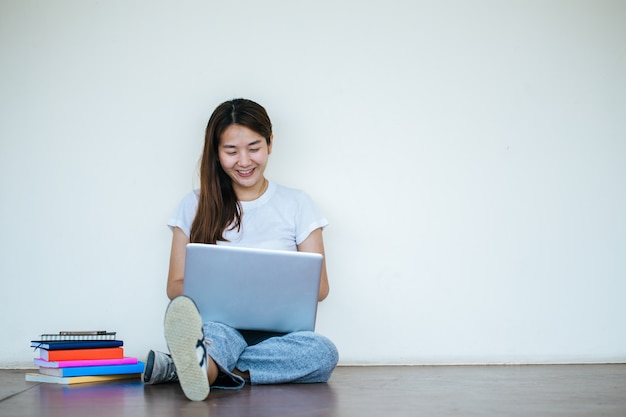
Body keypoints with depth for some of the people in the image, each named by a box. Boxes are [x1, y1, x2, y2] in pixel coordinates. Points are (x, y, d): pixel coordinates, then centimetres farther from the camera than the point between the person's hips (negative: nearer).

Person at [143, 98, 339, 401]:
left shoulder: (297, 204, 12)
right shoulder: (194, 206, 13)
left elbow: (319, 286, 9)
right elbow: (175, 286, 11)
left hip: (276, 334, 1)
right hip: (216, 324, 0)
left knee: (324, 352, -35)